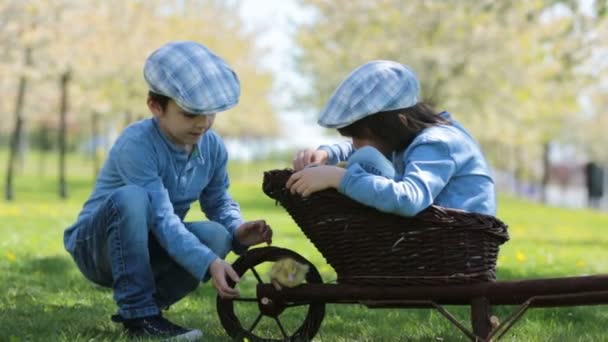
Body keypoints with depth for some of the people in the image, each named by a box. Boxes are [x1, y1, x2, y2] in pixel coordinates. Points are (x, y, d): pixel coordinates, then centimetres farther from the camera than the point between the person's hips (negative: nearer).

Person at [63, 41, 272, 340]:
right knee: (131, 197, -37)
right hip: (96, 246, -5)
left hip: (147, 248, 6)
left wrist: (237, 230, -22)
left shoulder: (213, 147, -6)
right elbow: (161, 217, -36)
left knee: (216, 236, -23)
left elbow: (219, 202, 2)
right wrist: (209, 263, -46)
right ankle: (138, 313, -27)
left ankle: (150, 304, -2)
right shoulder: (136, 145, -28)